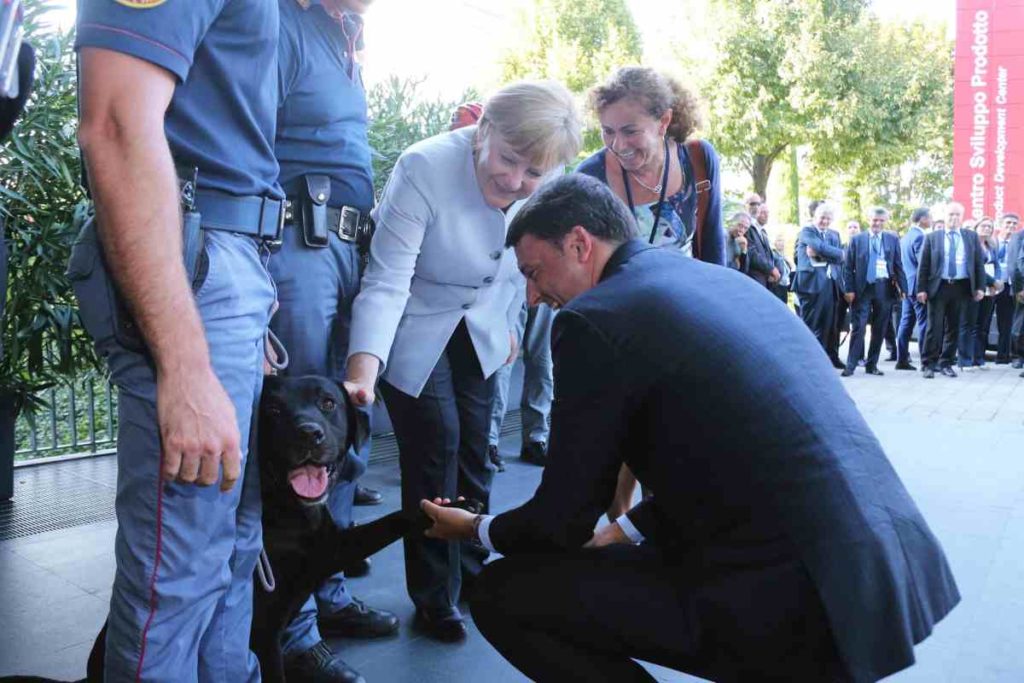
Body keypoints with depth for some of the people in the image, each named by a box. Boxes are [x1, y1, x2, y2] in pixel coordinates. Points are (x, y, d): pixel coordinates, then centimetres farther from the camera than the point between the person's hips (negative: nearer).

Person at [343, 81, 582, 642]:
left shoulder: (543, 191, -15)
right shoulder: (423, 170, -31)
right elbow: (385, 284, -35)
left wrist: (507, 324, 12)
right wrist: (362, 372, -46)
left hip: (479, 332, 5)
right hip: (415, 333, -4)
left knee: (475, 449, 7)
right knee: (436, 444, -10)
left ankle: (470, 566, 30)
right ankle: (434, 597, 7)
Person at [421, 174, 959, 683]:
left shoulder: (592, 318, -11)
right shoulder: (721, 280, 14)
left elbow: (563, 518, -3)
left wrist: (476, 528, 16)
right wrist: (625, 530, 21)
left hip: (796, 594, -9)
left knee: (503, 592, -1)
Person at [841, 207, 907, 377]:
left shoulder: (893, 239, 8)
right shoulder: (857, 239, 4)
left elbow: (898, 265, 8)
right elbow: (848, 267, 2)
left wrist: (902, 287, 0)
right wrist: (849, 289, -7)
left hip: (884, 288, 2)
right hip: (863, 287, -2)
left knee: (879, 329, 6)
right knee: (859, 327, -6)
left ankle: (872, 365, 15)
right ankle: (851, 365, -3)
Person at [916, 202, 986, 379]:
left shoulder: (972, 237, 9)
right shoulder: (932, 237, 4)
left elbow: (979, 263, 8)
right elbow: (924, 265, 1)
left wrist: (980, 287, 0)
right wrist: (921, 289, -5)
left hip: (961, 287, 2)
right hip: (938, 286, -2)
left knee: (953, 328, 7)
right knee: (934, 327, -4)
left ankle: (946, 363, 15)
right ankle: (928, 364, 2)